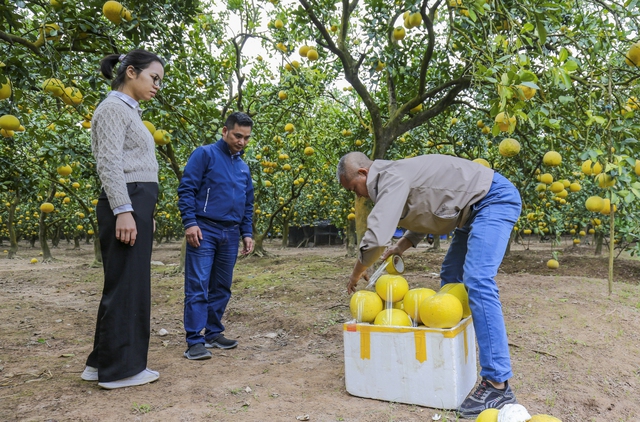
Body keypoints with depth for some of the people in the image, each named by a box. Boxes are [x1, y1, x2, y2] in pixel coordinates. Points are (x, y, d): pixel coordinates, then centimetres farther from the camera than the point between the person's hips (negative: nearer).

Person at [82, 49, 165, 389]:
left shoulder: (129, 111, 22)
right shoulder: (113, 107, -6)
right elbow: (109, 163, -16)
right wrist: (123, 210, -22)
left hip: (136, 205, 10)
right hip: (126, 205, -10)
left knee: (128, 283, 12)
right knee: (126, 284, -5)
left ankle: (102, 361, 22)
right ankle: (119, 368, 6)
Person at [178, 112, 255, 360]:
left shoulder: (244, 167, 17)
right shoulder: (205, 154, -2)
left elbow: (248, 205, 21)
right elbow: (186, 189, -8)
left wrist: (247, 233, 13)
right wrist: (189, 222, -16)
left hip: (230, 234, 6)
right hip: (204, 230, -6)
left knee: (221, 288, 11)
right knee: (198, 286, -8)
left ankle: (213, 333, 23)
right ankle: (195, 341, -3)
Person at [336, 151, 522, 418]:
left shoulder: (392, 177, -20)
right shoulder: (394, 179, 11)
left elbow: (376, 238, -27)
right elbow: (422, 219, 23)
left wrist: (357, 273, -9)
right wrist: (399, 248, 9)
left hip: (495, 198, -11)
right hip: (477, 207, 11)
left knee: (477, 281, -22)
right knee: (450, 278, 14)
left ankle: (497, 385, -20)